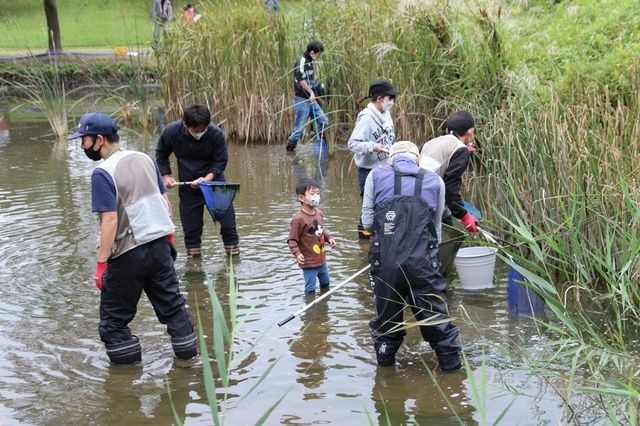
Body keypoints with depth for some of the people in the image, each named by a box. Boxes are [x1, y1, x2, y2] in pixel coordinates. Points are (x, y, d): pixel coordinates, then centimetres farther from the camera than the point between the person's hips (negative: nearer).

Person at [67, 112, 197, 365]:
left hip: (129, 254, -7)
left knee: (114, 316, 8)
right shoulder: (144, 159, 5)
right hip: (160, 245, 7)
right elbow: (165, 201, 11)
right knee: (171, 303, 18)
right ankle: (188, 353, 26)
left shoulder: (103, 173, -17)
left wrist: (101, 262, -17)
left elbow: (110, 221, -21)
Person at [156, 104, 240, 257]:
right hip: (187, 186, 1)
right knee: (191, 228, 6)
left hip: (213, 181, -1)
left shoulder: (216, 133, -22)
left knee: (228, 223, -1)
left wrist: (207, 178, -23)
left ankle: (234, 255, 12)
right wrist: (166, 176, -8)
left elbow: (221, 161, -8)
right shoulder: (171, 132, -16)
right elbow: (161, 155, 4)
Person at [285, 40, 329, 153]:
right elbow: (301, 80, -26)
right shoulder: (302, 61, -15)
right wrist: (311, 92, -27)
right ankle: (289, 150, 10)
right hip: (302, 100, -9)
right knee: (299, 128, -3)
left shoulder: (309, 62, 13)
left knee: (323, 122, 7)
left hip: (311, 99, 9)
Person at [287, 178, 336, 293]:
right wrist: (297, 253, -32)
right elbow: (292, 240, -20)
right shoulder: (299, 218, -24)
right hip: (309, 262, -8)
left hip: (321, 259, 8)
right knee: (310, 289, 1)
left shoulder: (319, 213, 0)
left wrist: (329, 238, 1)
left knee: (325, 283, 26)